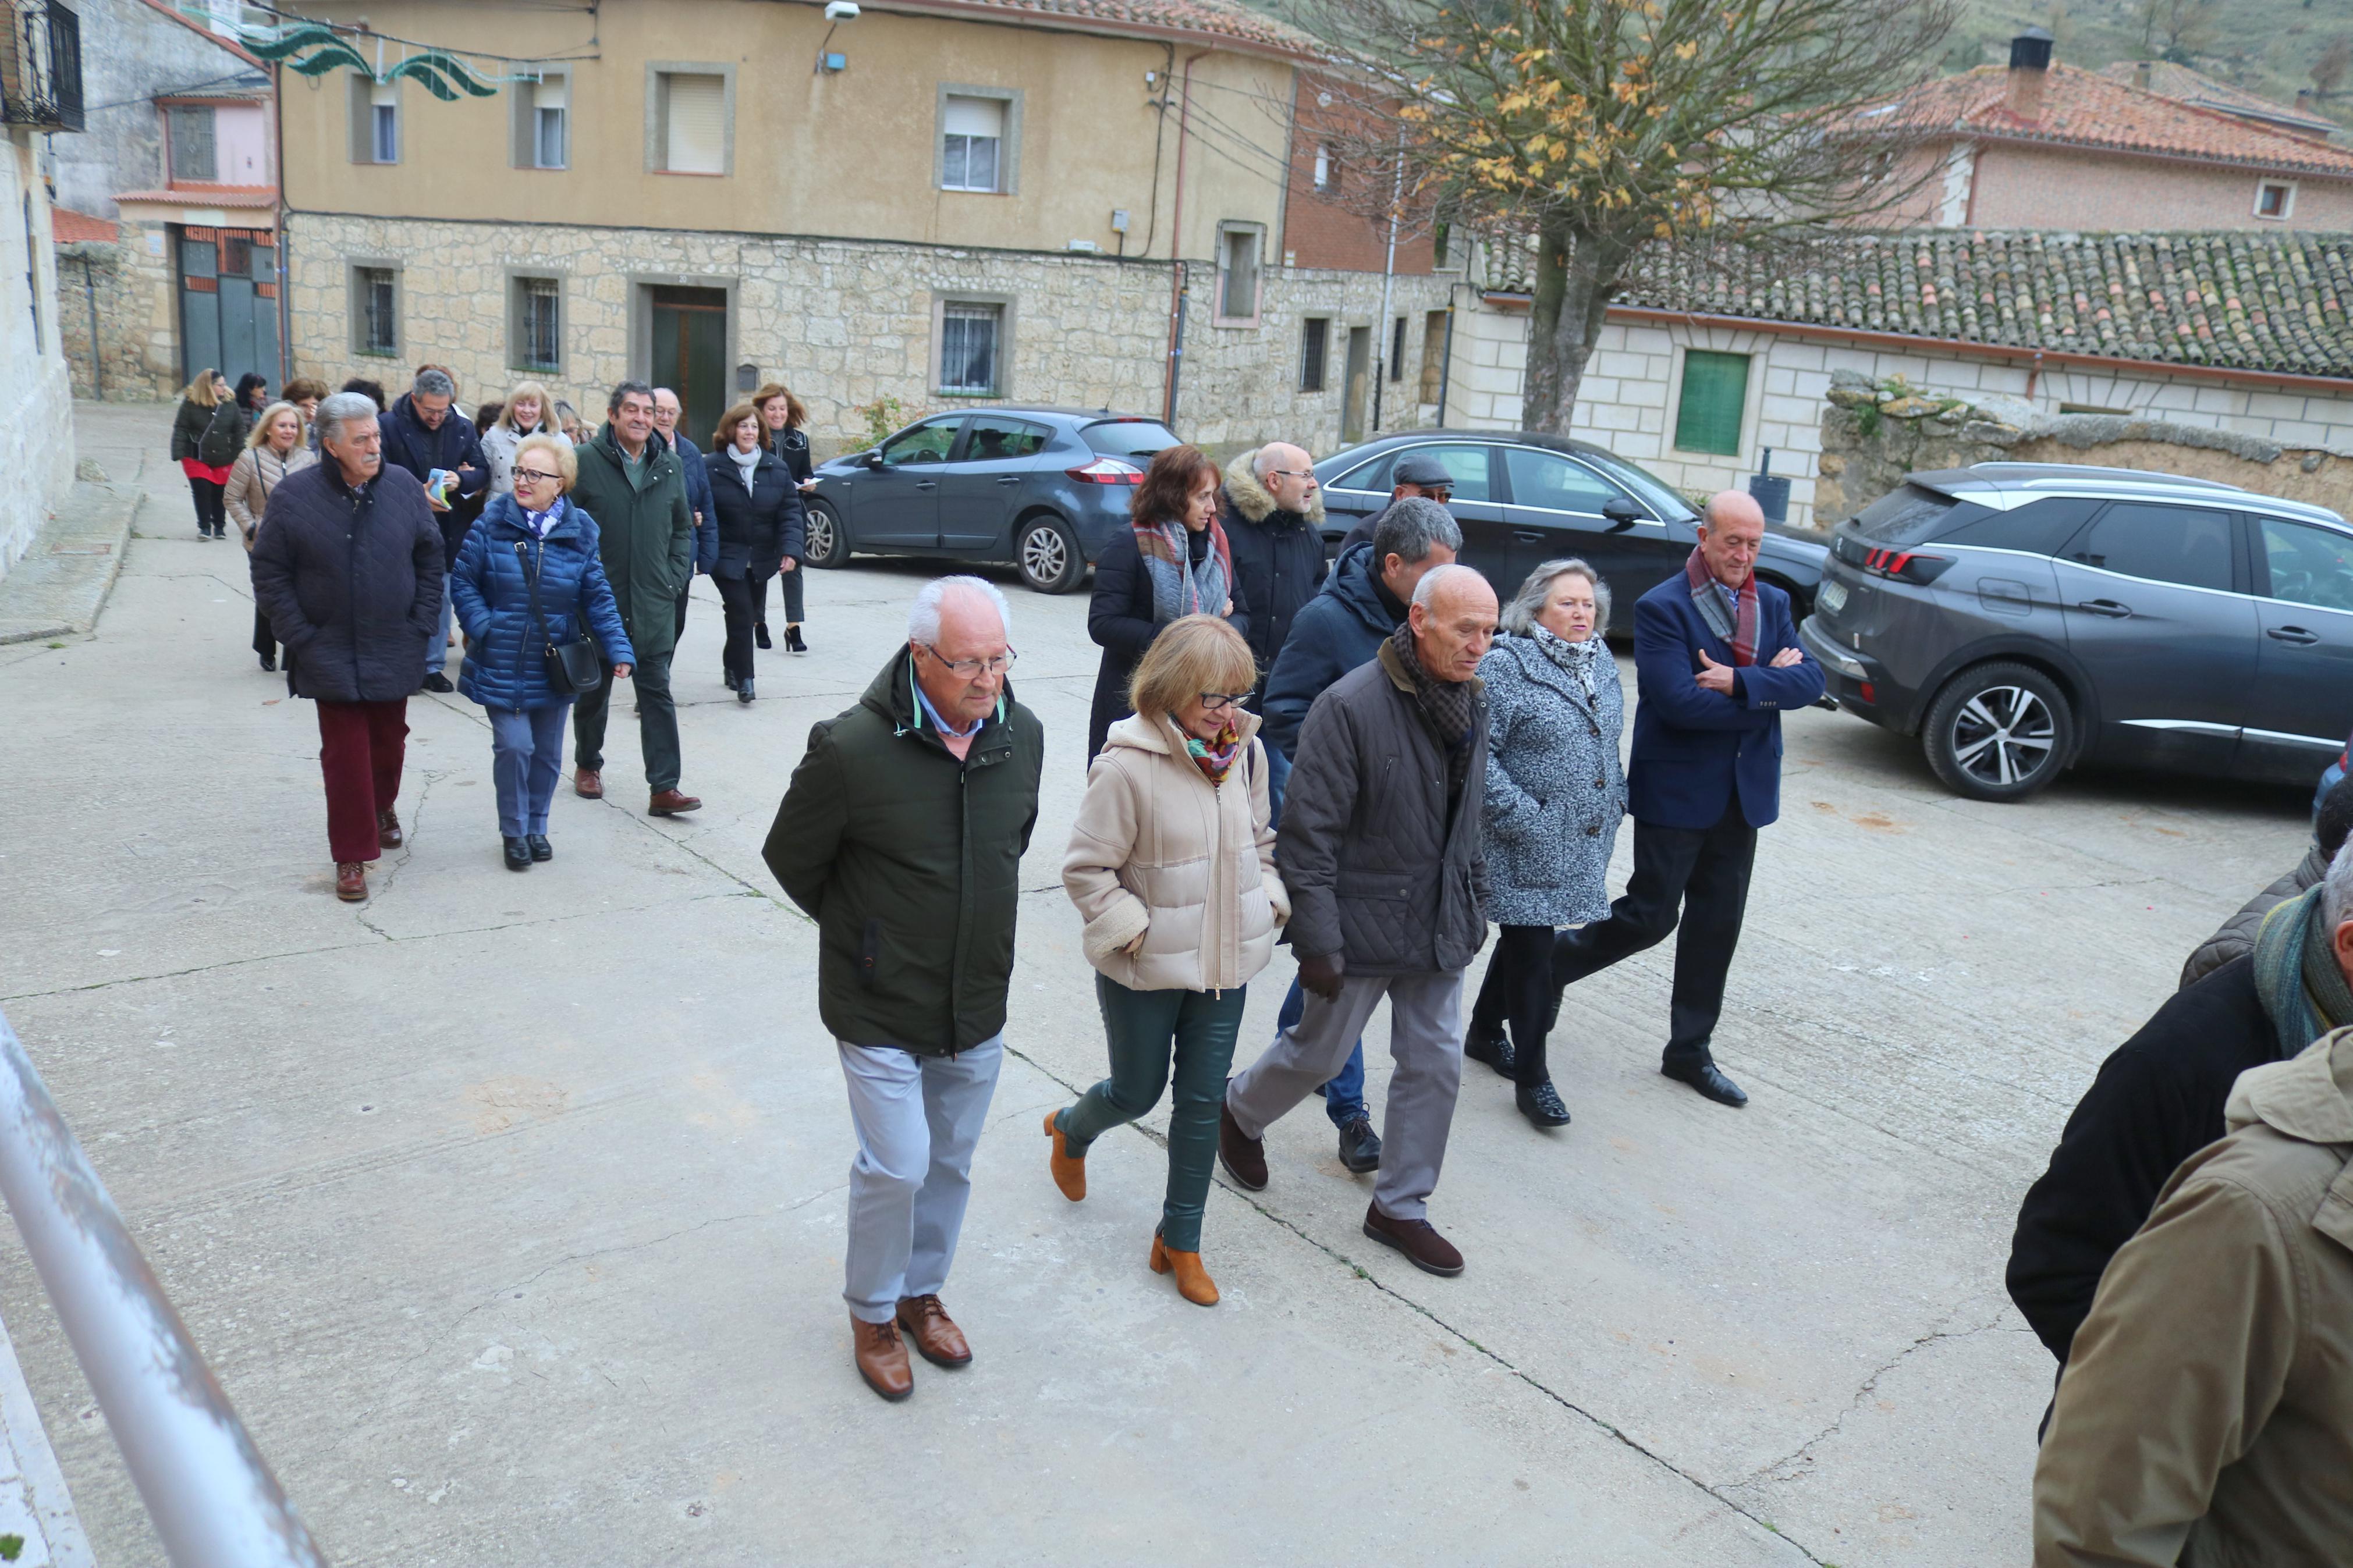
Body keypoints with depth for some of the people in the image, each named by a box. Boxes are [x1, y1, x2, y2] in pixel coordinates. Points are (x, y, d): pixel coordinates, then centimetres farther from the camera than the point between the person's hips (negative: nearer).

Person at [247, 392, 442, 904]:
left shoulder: (404, 488, -2)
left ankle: (383, 806, 47)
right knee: (345, 754, -2)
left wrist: (420, 625, 1)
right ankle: (352, 856, 9)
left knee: (389, 740, 17)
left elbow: (430, 558, 7)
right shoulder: (294, 495, -8)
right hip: (332, 656, -2)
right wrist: (300, 637, -8)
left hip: (394, 652, 2)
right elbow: (269, 574, -3)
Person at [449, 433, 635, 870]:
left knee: (548, 752, 12)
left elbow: (597, 596, -2)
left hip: (555, 667, 2)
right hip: (503, 666, -2)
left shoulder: (579, 531, -3)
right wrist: (485, 630, -13)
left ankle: (536, 827, 31)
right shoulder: (492, 523, -7)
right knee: (514, 747, -4)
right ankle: (514, 832, 16)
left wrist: (618, 649, -10)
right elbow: (463, 583, -2)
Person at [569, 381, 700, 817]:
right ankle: (587, 765, 34)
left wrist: (675, 577, 6)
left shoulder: (670, 466, 6)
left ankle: (664, 787, -2)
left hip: (653, 604, 2)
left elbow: (683, 528, 16)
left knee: (657, 694, -1)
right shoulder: (585, 462, -7)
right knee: (594, 691, 14)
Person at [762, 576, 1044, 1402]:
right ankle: (872, 1311, 26)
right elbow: (791, 859, -7)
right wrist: (862, 933, 3)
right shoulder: (853, 748, -23)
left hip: (978, 1007, 5)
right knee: (897, 1166, -1)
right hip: (881, 1010, -5)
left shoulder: (1022, 735, -6)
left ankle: (922, 1290, 41)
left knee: (950, 1163, 18)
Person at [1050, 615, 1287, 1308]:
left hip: (1224, 961, 5)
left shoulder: (1246, 751, -3)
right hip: (1146, 970, -5)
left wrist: (1267, 904, 3)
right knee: (1137, 1093, 15)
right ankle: (1071, 1131, 51)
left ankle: (1180, 1240, 28)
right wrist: (1134, 932, -17)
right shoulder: (1127, 766, -22)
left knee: (1203, 1099, 11)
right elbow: (1085, 869, -15)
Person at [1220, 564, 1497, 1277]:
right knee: (1320, 1053, 12)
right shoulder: (1351, 707, -22)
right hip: (1363, 922, -6)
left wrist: (1475, 906, 16)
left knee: (1436, 1064, 10)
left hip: (1438, 924, 6)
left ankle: (1400, 1206, 27)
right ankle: (1240, 1113, 43)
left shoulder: (1471, 702, 2)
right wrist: (1317, 941, -20)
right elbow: (1308, 835, -20)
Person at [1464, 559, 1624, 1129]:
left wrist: (1613, 807, 14)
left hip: (1583, 842, 7)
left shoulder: (1601, 664, 11)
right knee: (1530, 950, -3)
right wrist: (1520, 815, -20)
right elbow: (1478, 750, -18)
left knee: (1526, 938, 19)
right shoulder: (1506, 665, -14)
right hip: (1527, 845, -7)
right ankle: (1531, 1078, 7)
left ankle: (1485, 1033, 38)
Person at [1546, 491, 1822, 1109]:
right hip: (1675, 791, -6)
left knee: (1717, 926, 12)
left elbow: (1810, 680, -5)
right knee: (1650, 916, -1)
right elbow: (1680, 702, -23)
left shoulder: (1772, 604, 8)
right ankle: (1548, 964, 23)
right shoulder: (1661, 607, -12)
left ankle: (1690, 1050, 24)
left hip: (1743, 795, 6)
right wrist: (1770, 688, -12)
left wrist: (1740, 681, -21)